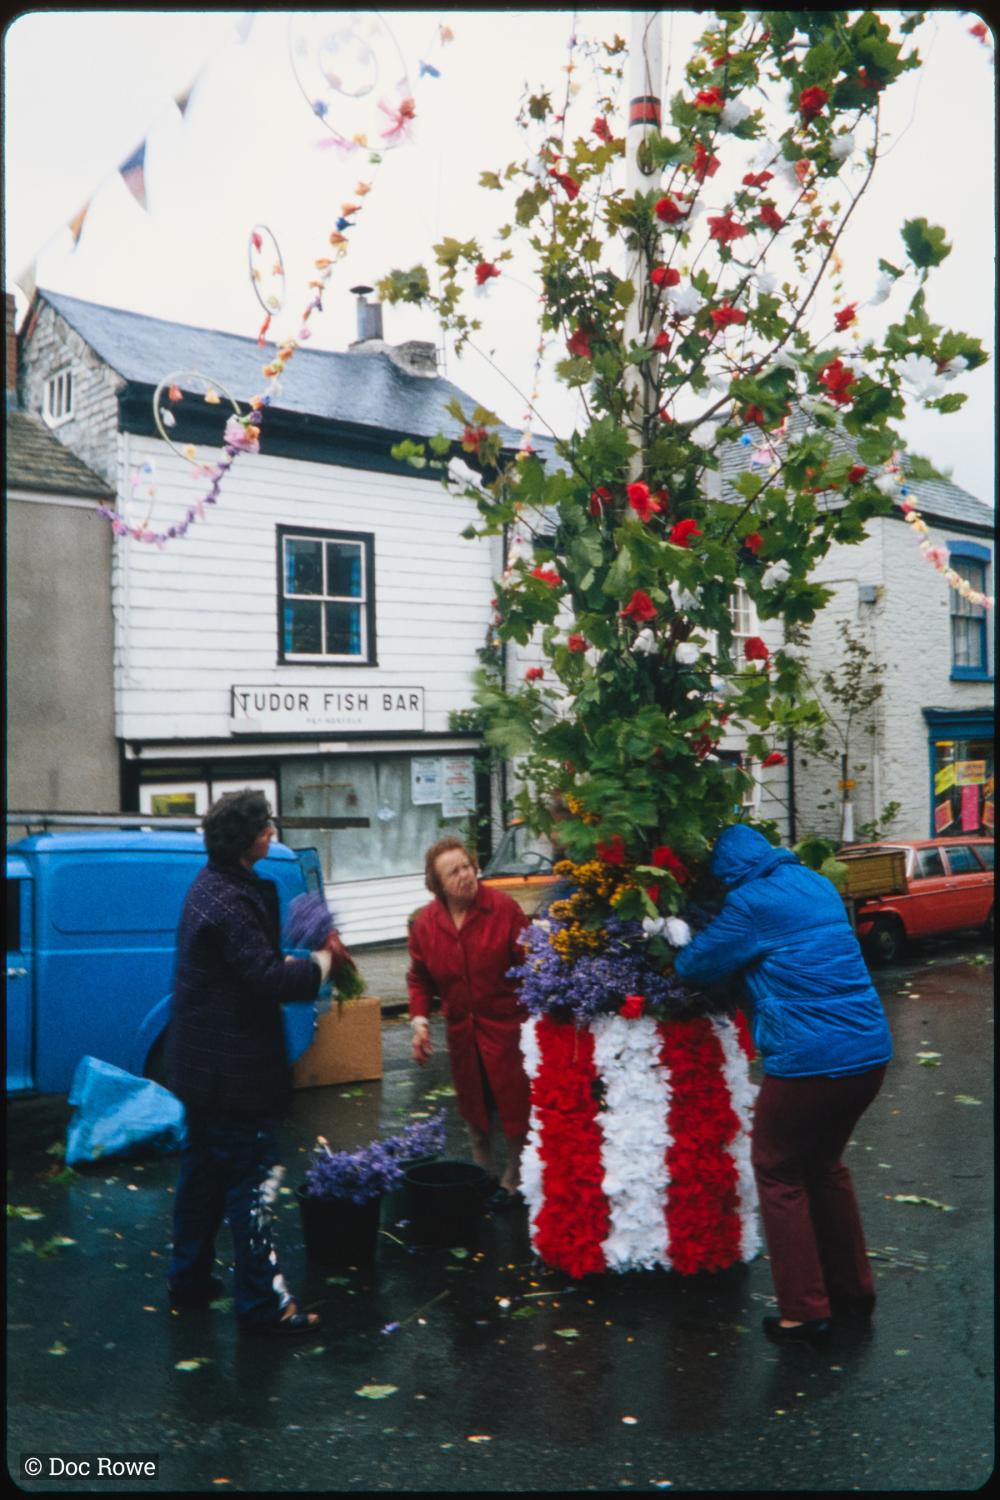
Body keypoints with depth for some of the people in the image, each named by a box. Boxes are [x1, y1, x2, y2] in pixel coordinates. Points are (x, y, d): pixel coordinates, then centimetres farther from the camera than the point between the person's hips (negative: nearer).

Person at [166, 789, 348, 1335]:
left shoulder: (211, 885, 8)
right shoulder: (231, 902, -25)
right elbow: (273, 982, -28)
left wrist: (310, 957, 1)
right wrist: (323, 959, -13)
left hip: (203, 1062, 10)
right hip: (233, 1069, -10)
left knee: (202, 1168, 21)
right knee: (251, 1180, -1)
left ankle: (189, 1278, 34)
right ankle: (261, 1303, 8)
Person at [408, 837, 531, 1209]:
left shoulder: (503, 908, -15)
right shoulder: (424, 923, -3)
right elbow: (419, 978, 9)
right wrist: (419, 1019, -3)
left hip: (506, 1024, -4)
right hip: (461, 1029, 4)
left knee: (515, 1104, 4)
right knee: (473, 1106, 19)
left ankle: (513, 1181, 24)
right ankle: (483, 1174, 39)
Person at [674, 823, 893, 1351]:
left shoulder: (750, 901, -10)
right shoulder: (818, 885, 14)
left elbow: (697, 965, -3)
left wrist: (681, 952, 17)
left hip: (809, 1060, -8)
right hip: (871, 1050, 8)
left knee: (779, 1173, 10)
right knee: (824, 1163, 25)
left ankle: (805, 1314, 12)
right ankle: (853, 1291, 34)